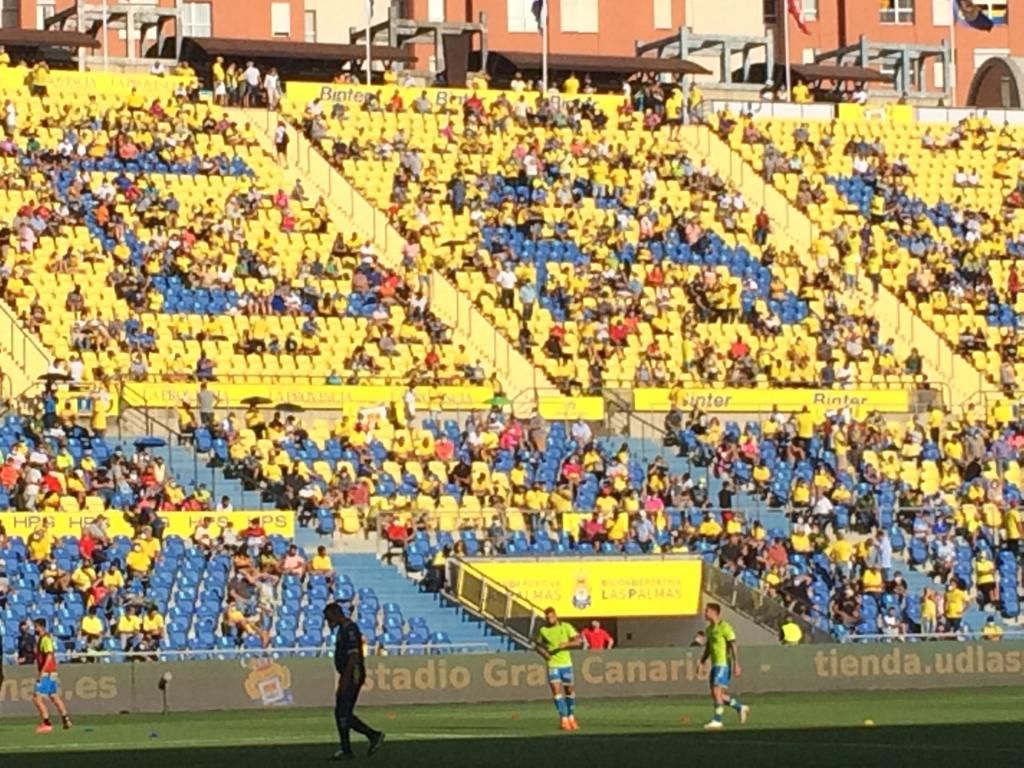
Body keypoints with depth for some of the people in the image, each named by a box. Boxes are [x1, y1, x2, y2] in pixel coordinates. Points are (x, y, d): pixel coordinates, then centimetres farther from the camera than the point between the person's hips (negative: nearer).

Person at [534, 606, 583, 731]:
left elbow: (579, 641, -6)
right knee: (556, 690, -13)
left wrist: (566, 644, -23)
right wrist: (543, 653, -7)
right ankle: (564, 719, -10)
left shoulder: (566, 627, -2)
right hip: (552, 664, -1)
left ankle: (571, 717, 29)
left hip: (566, 663, 1)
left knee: (570, 690, 10)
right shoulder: (542, 630, 2)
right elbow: (538, 645, 14)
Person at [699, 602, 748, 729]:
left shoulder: (725, 627, -11)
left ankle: (717, 720, -12)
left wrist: (736, 665, -18)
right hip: (715, 665, 9)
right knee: (715, 694, 8)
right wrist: (702, 663, 16)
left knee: (717, 691, -15)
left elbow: (733, 646, -14)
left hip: (724, 664, -9)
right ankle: (740, 708, 23)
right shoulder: (709, 629, 14)